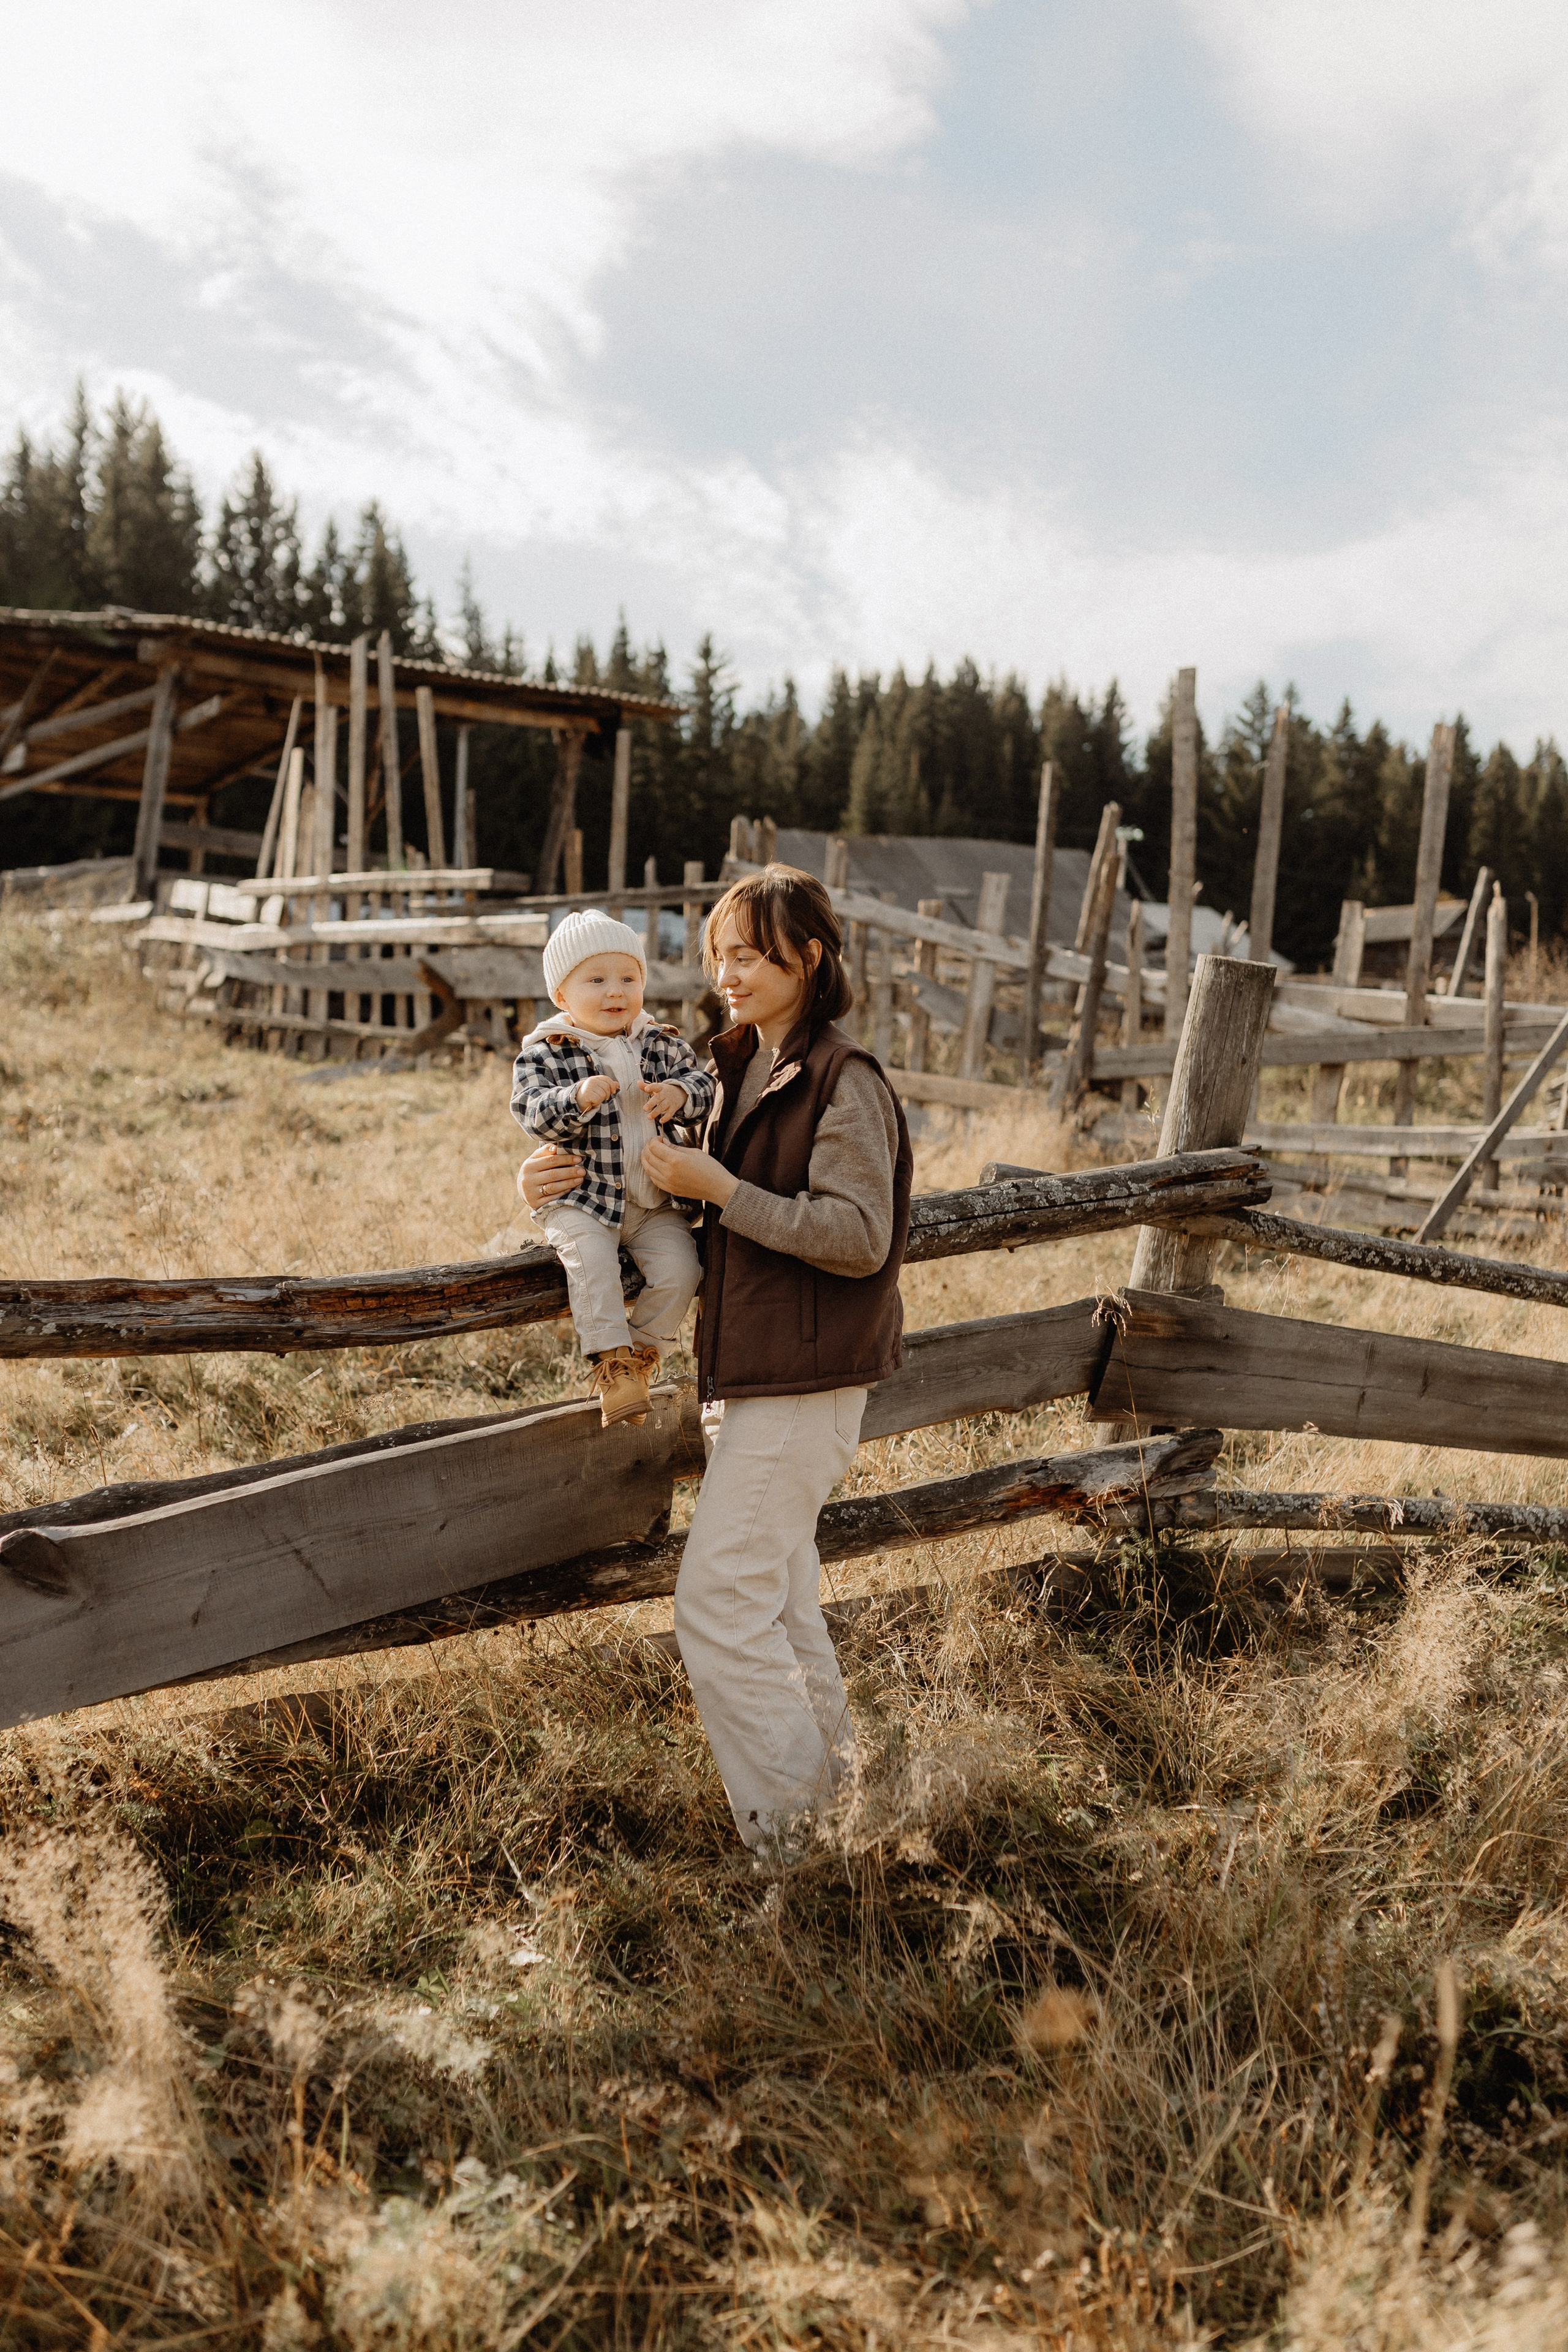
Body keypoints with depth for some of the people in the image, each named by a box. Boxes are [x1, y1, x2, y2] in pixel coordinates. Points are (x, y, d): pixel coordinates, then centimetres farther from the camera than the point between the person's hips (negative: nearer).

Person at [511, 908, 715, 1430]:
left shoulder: (662, 1045, 7)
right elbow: (532, 1112, -15)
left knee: (680, 1265, -14)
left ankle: (642, 1349, 9)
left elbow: (705, 1085, 2)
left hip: (654, 1202, 3)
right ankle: (611, 1359, -13)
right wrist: (577, 1099, -33)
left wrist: (679, 1094, -20)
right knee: (591, 1261, -28)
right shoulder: (543, 1052, -3)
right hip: (580, 1199, -3)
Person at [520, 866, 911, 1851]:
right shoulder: (741, 1070, 13)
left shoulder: (847, 1083, -13)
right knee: (779, 1598, 16)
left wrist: (721, 1190, -21)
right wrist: (567, 1182, 1)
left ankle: (790, 1833, 2)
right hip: (749, 1371, 9)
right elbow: (690, 1196, 18)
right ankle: (830, 1791, 31)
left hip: (802, 1381, -9)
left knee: (719, 1602, -9)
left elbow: (858, 1237, -20)